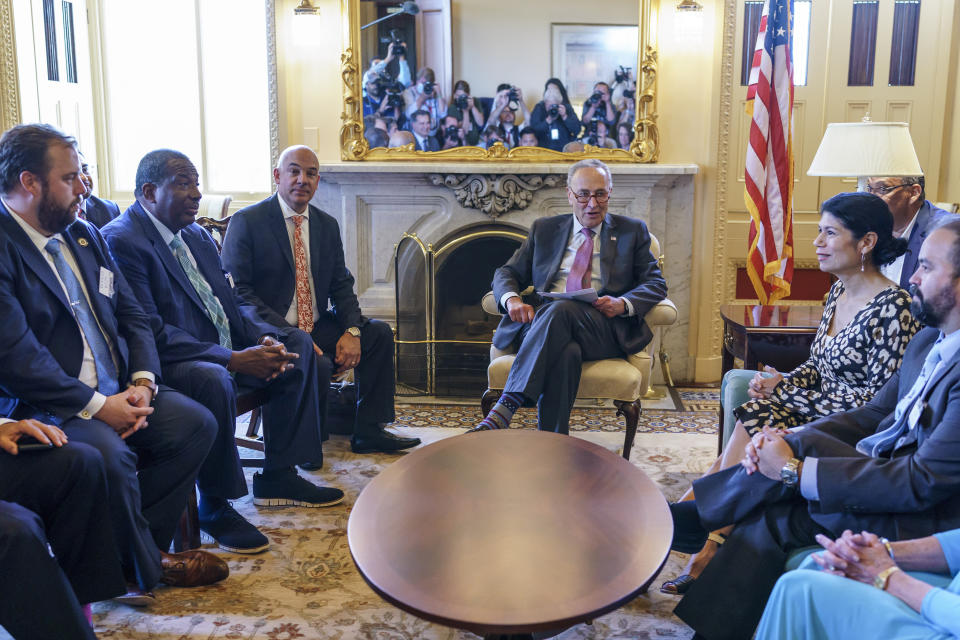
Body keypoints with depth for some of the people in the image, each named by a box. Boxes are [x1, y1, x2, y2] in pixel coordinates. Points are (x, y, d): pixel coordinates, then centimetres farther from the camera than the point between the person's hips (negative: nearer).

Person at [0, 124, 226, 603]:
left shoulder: (85, 236, 15)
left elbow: (133, 317, 13)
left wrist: (142, 382, -4)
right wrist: (96, 405, -20)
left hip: (115, 393, 8)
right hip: (45, 409, -8)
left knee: (196, 423, -8)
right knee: (109, 454, -32)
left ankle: (140, 547, 3)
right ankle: (146, 567, -4)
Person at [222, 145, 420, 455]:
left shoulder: (327, 225, 12)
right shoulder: (247, 221, -7)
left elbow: (342, 286, 11)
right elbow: (236, 290, -14)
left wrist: (351, 331, -10)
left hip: (318, 327, 7)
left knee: (378, 332, -7)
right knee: (319, 366, -32)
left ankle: (368, 431, 1)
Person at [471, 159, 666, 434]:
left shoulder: (632, 231, 19)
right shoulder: (544, 229, 23)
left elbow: (656, 283, 12)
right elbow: (507, 273, 21)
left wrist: (623, 304, -10)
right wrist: (512, 299, -5)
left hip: (605, 330, -1)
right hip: (543, 320, 1)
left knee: (560, 310, -37)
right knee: (565, 352, -37)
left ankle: (505, 409, -44)